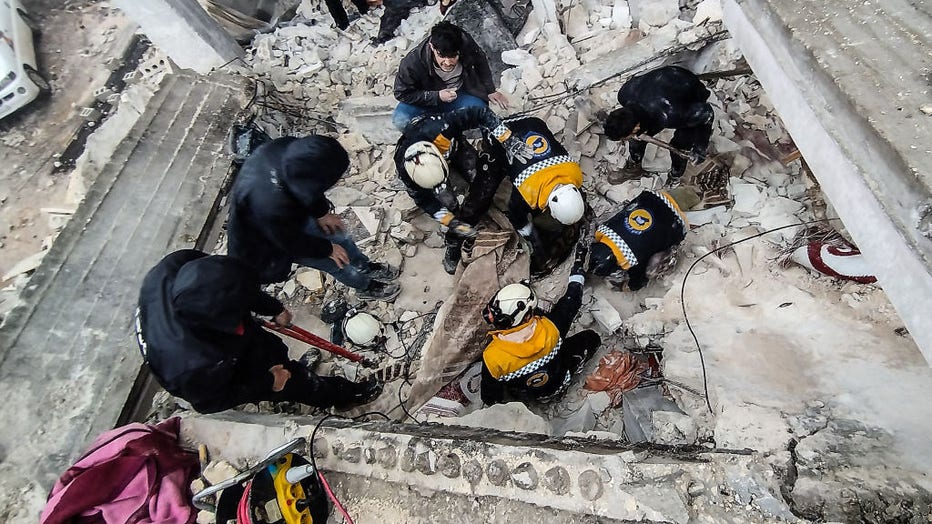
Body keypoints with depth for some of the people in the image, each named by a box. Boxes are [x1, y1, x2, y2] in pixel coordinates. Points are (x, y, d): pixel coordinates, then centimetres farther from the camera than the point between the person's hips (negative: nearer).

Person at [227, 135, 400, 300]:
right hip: (268, 240, -6)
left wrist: (321, 212, -2)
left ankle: (367, 267, 38)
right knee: (335, 261, 1)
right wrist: (327, 249, -12)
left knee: (336, 231, 13)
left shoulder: (287, 149, -30)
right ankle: (365, 286, 30)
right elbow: (292, 242, -26)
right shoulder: (270, 207, -46)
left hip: (289, 214, 6)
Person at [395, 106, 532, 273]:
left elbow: (481, 113, -38)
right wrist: (451, 222, -29)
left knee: (484, 183, -16)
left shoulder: (438, 128, -45)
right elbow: (423, 200, -22)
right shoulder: (405, 169, -37)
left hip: (454, 143, 1)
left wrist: (509, 141, -44)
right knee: (449, 204, -18)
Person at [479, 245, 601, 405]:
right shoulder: (550, 327, -37)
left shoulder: (492, 357, -37)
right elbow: (572, 299, -17)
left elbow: (490, 399, -19)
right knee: (591, 337, 7)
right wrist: (578, 262, -2)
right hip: (557, 387, -1)